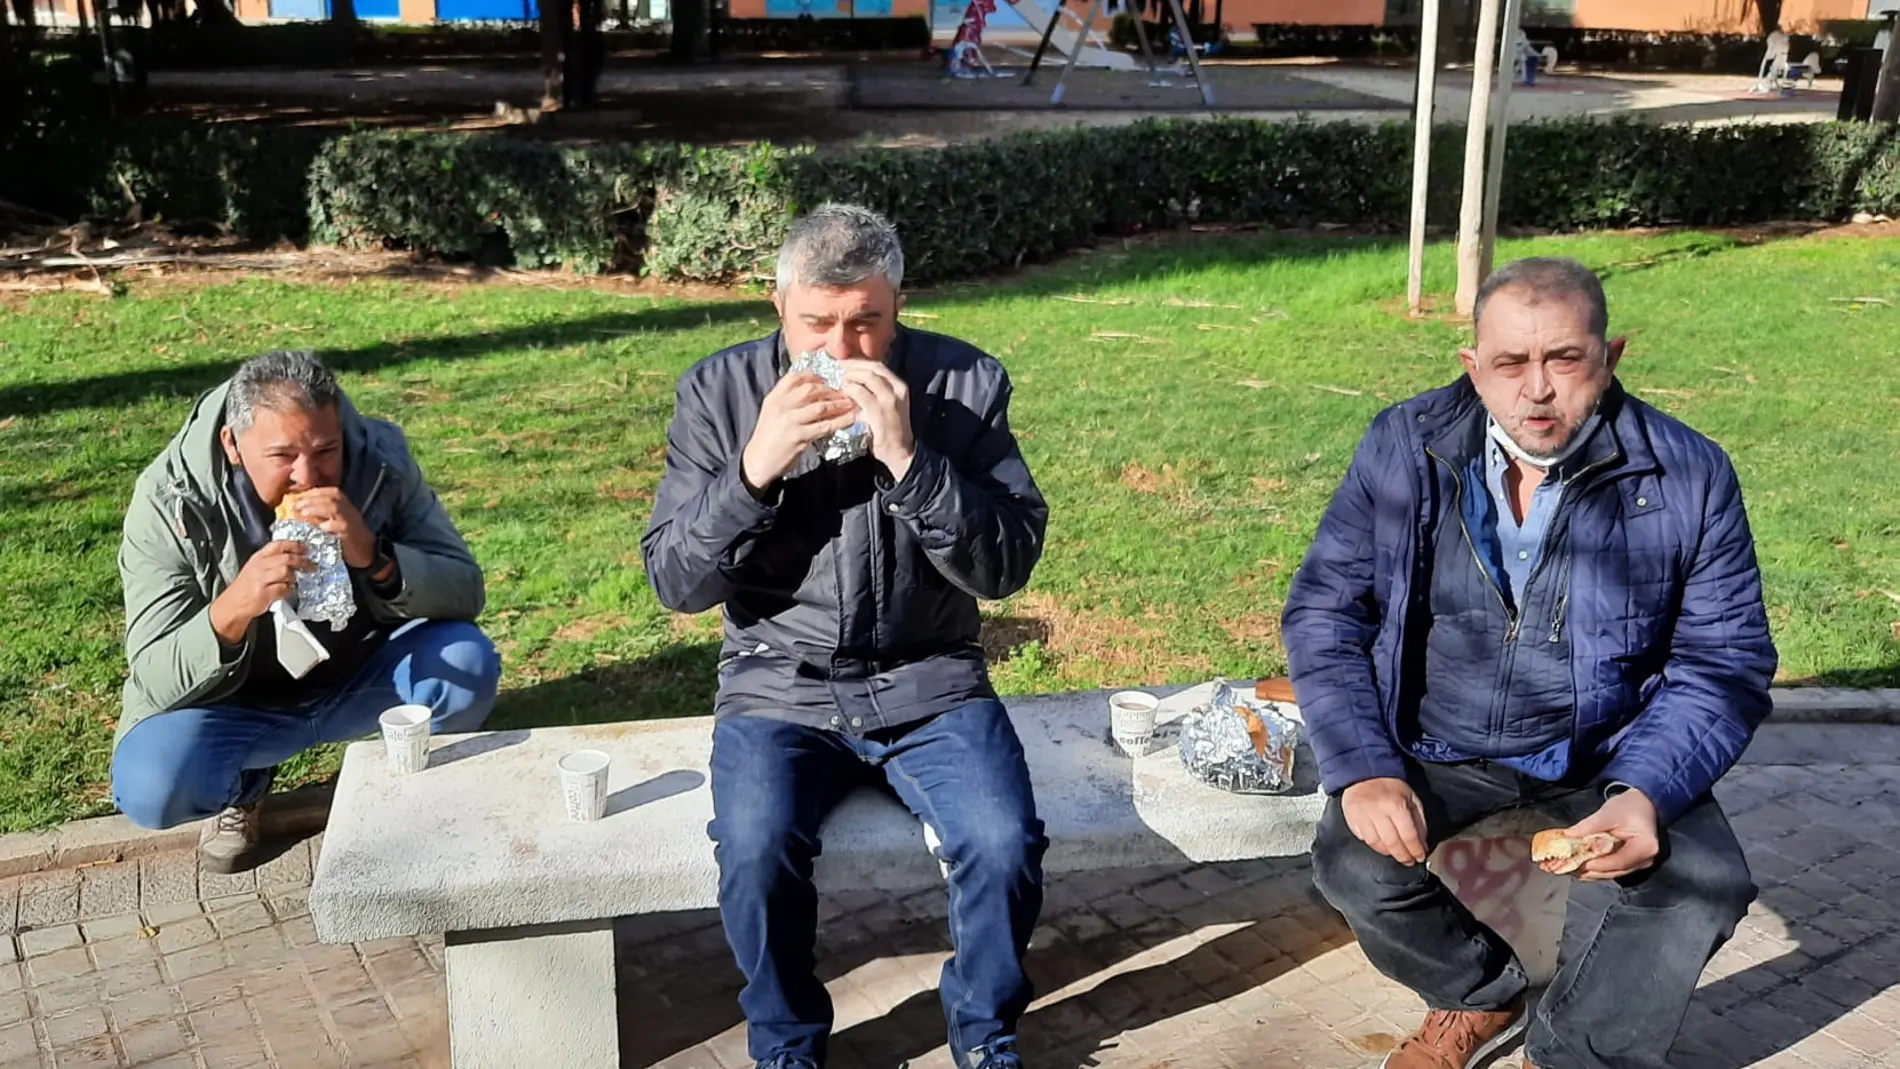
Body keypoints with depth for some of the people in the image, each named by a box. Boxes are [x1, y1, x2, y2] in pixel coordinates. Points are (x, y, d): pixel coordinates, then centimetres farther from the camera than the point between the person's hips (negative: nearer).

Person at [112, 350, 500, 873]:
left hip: (362, 684, 1)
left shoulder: (380, 461, -18)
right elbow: (153, 682, -22)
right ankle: (242, 787, 9)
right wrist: (232, 611, -43)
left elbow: (465, 593, -18)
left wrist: (374, 556, -38)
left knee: (467, 662, -27)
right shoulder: (171, 501, -22)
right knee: (150, 791, -28)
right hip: (235, 705, -1)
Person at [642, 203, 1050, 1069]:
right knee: (756, 850, -27)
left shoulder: (966, 383, -4)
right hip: (779, 689, 0)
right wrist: (754, 469, -20)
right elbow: (675, 585, -4)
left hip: (929, 683, 0)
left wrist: (908, 459, -23)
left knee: (1004, 843, -24)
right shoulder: (719, 391, -4)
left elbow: (1007, 567, -9)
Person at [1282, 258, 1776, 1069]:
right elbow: (1323, 611, -7)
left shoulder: (1687, 475, -12)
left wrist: (1647, 792, -24)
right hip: (1436, 749, 0)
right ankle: (1478, 995, 13)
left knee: (1706, 885, -23)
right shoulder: (1404, 448, -11)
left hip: (1605, 752, 0)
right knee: (1356, 869, -24)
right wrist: (1363, 768, -21)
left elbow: (1724, 661, -6)